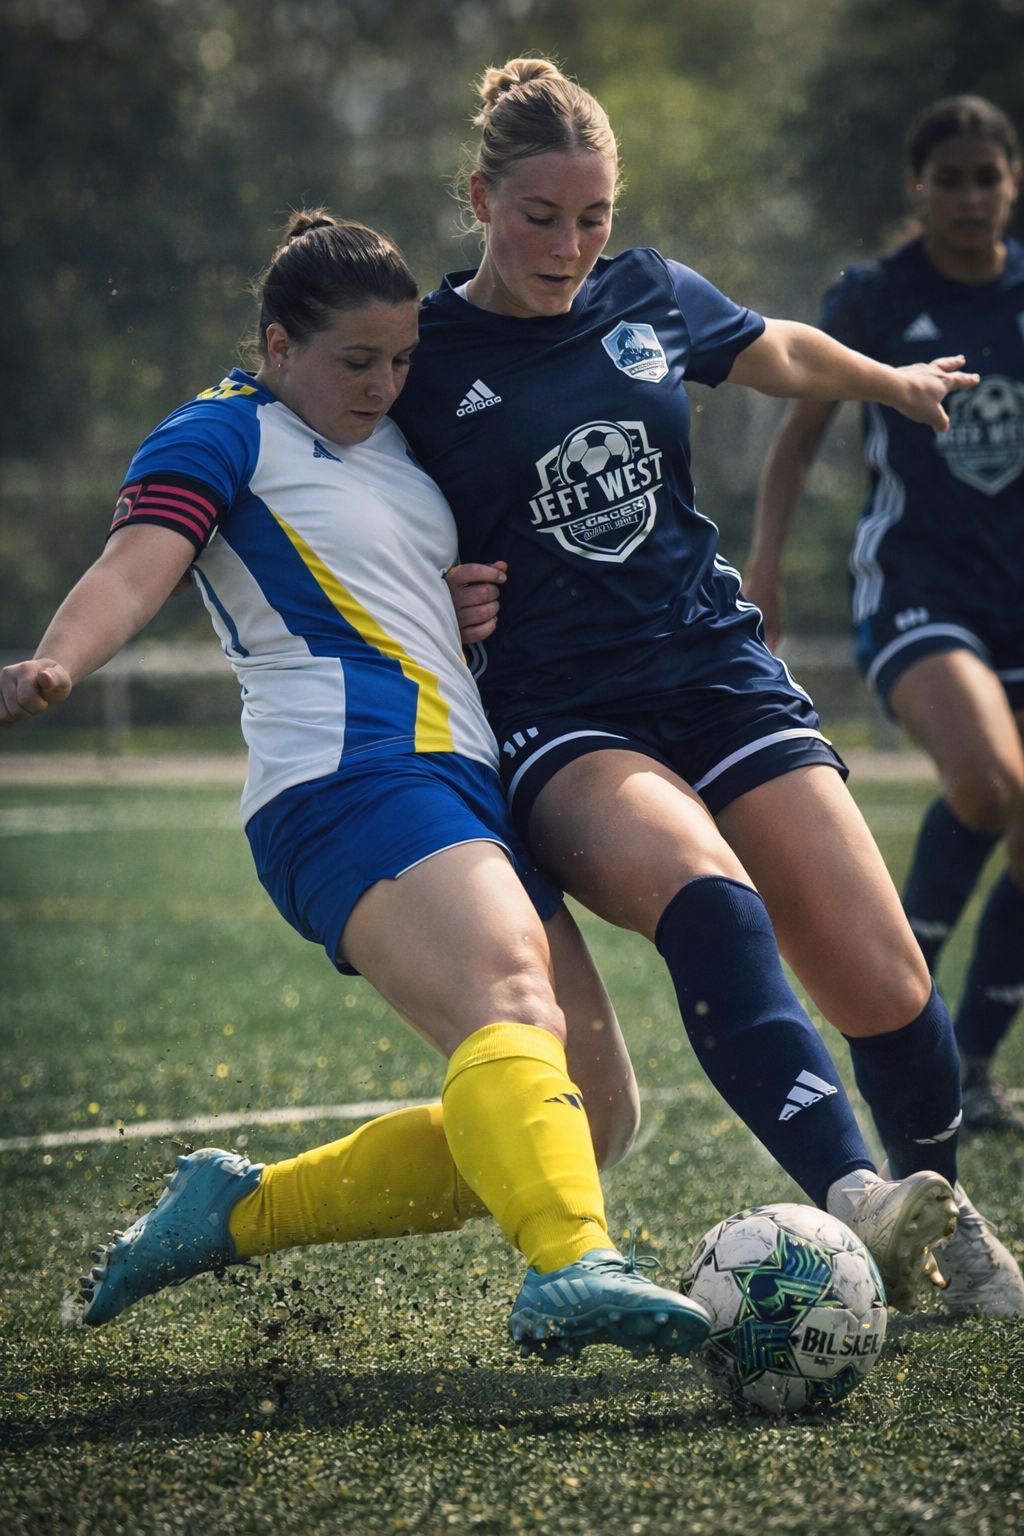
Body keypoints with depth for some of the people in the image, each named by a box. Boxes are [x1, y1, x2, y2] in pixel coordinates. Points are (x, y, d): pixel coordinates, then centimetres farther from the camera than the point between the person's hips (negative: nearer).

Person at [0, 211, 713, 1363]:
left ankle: (239, 1213, 11)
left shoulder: (393, 437, 26)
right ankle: (569, 1270, -58)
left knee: (594, 1110, 4)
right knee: (513, 1006, -33)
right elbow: (135, 566, -14)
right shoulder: (222, 434, 3)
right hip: (351, 778, -9)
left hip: (465, 786, 9)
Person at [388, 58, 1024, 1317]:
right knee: (707, 897, -36)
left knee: (882, 984, -8)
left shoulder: (652, 298, 8)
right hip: (562, 724, -4)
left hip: (724, 679, 4)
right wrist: (438, 605, -11)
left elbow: (781, 353, 30)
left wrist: (895, 383, 47)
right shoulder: (423, 358, -2)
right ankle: (846, 1200, -51)